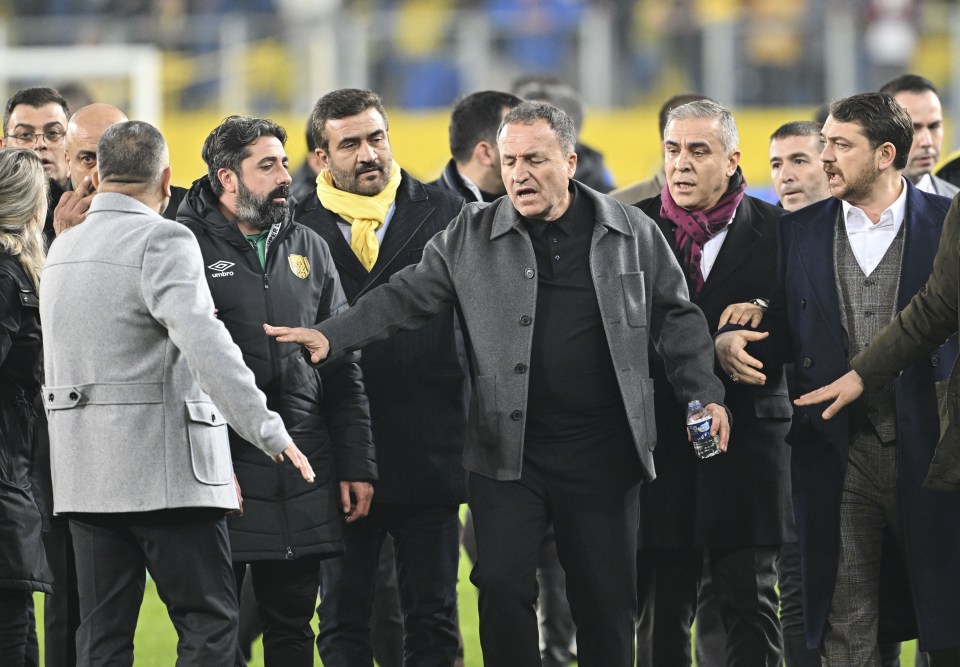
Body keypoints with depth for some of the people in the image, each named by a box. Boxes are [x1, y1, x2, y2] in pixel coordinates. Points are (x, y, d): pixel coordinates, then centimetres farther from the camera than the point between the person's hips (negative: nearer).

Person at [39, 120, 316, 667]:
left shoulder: (63, 248, 15)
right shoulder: (164, 242, -10)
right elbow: (205, 344, -23)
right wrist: (269, 431, -23)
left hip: (85, 473, 7)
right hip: (165, 470, -7)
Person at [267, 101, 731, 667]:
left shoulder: (631, 233, 4)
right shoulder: (472, 237, 3)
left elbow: (677, 317, 10)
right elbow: (406, 299, 3)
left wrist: (706, 393, 0)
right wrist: (330, 337, -9)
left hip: (604, 452, 0)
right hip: (509, 451, 0)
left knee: (607, 599, 5)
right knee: (503, 588, -7)